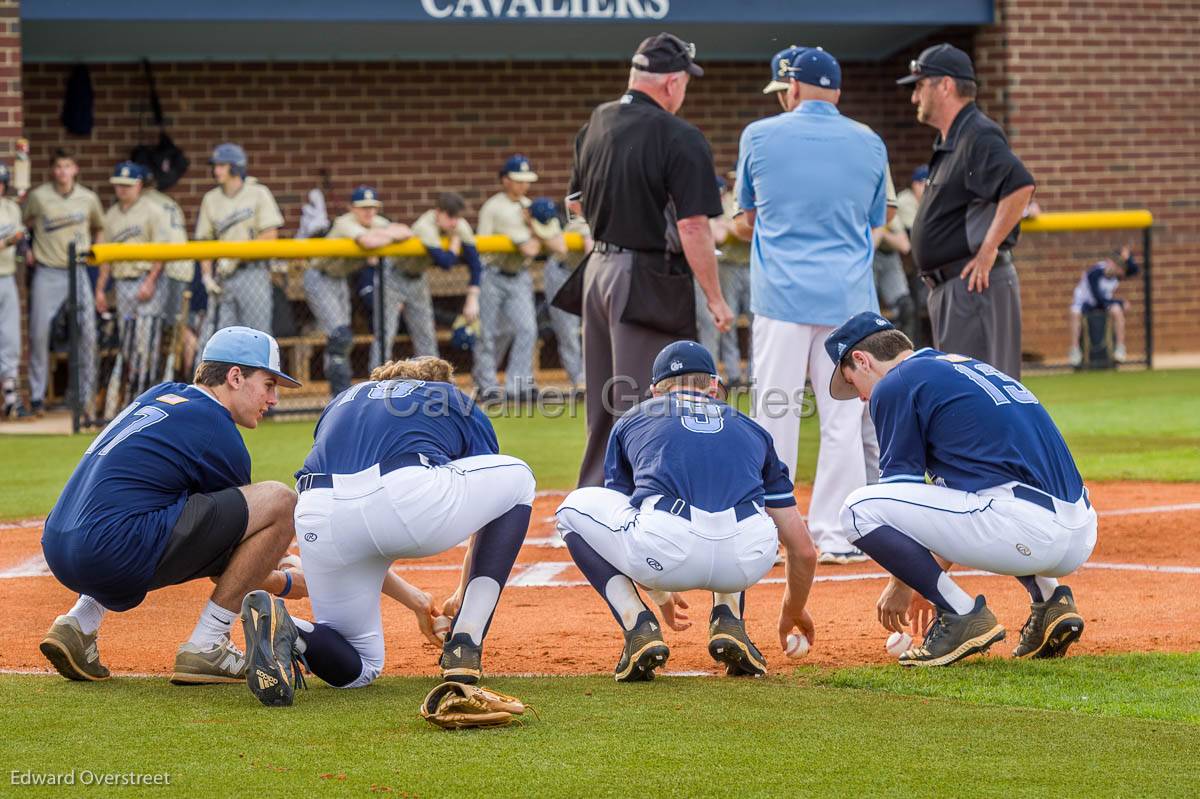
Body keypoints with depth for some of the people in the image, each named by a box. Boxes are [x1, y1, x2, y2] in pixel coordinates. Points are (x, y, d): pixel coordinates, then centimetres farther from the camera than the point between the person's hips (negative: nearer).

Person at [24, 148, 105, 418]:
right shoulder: (38, 196, -2)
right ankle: (37, 395, 8)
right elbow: (23, 225, 12)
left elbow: (99, 228, 19)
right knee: (39, 333, -3)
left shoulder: (88, 199, 3)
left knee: (87, 333, -5)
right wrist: (27, 251, -1)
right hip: (47, 274, -1)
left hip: (78, 273, 1)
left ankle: (86, 397, 3)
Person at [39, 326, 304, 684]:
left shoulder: (158, 394, 24)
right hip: (116, 555, -9)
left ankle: (81, 622, 19)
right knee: (280, 500, -4)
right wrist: (289, 582, 26)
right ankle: (205, 647, -2)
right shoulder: (221, 436, -1)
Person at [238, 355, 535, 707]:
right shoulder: (461, 404, 33)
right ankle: (465, 643, 15)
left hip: (317, 519, 4)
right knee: (517, 478, 28)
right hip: (411, 500, -4)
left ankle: (282, 628, -12)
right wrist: (463, 595, 57)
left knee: (358, 668, 23)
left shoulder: (341, 402, 40)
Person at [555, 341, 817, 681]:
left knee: (575, 507, 29)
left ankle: (639, 627, 11)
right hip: (749, 560, 2)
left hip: (666, 552, -2)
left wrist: (661, 595, 59)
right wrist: (793, 611, 52)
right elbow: (803, 549, 32)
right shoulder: (751, 429, 31)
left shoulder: (631, 422, 30)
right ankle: (729, 623, 20)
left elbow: (614, 512, 43)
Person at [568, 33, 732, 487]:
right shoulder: (678, 138, -16)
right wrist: (715, 298, -12)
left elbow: (576, 203, 16)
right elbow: (692, 227, -19)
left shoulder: (596, 123, 6)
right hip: (644, 278, -7)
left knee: (602, 401, 17)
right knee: (642, 407, -2)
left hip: (597, 267, 7)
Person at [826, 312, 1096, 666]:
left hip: (1025, 530, -9)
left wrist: (900, 584, 20)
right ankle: (1049, 601, 18)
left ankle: (963, 615, -4)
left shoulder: (894, 385, 3)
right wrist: (931, 578, 42)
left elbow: (902, 488, 7)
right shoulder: (969, 365, 29)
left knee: (860, 509, -3)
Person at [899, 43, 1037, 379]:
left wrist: (988, 251, -25)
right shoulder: (950, 141, 19)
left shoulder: (979, 135, -14)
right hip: (949, 288, 11)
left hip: (975, 285, -11)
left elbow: (1020, 186, -28)